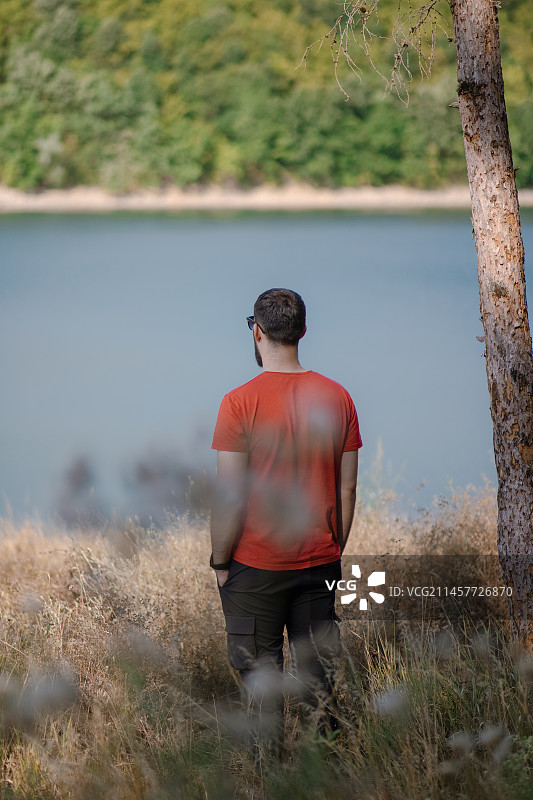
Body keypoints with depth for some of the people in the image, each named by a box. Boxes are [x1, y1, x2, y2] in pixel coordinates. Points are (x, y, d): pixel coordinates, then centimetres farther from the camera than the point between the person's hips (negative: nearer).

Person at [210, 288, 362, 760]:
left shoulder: (240, 402, -12)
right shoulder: (337, 398, 1)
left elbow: (230, 496, -12)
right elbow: (347, 489, 5)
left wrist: (220, 563, -2)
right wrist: (334, 552, 15)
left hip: (256, 566, -4)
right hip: (320, 563, 4)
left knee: (261, 681, 5)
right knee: (319, 677, 12)